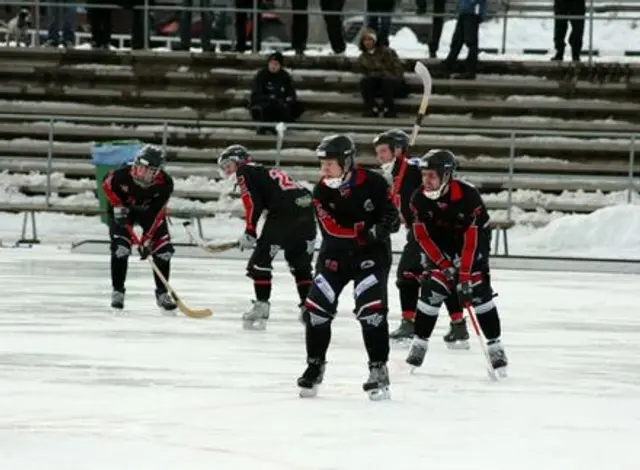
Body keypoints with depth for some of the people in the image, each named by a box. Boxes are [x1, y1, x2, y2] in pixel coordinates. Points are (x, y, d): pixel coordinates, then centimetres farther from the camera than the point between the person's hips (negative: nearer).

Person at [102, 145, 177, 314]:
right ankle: (117, 292, 0)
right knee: (120, 248, -17)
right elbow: (107, 185, -9)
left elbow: (157, 213, -26)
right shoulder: (122, 175, -33)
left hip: (149, 211, 2)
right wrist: (117, 206, -18)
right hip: (123, 209, -2)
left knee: (163, 250, -7)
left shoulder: (165, 184, -30)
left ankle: (162, 293, 10)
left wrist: (147, 240, -28)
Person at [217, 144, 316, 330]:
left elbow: (253, 203, -5)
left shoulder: (245, 172, 8)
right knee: (301, 264, 19)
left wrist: (249, 233, -1)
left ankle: (261, 306, -1)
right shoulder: (265, 171, 33)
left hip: (286, 211, -8)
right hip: (307, 209, 8)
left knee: (261, 258, 2)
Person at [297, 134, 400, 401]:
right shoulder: (321, 191, -9)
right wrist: (362, 230, -35)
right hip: (335, 254, 3)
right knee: (317, 306, -3)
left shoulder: (372, 183, -14)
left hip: (372, 252, -3)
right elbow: (331, 227, -21)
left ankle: (378, 369, -7)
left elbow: (391, 214, -3)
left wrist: (383, 226, -26)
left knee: (371, 307, -16)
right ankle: (315, 366, 15)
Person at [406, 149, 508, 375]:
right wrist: (443, 264, -18)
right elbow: (422, 236, -11)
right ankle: (419, 343, 4)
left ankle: (495, 345, -5)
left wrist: (465, 277, -31)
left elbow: (471, 240, -30)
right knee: (431, 290, -8)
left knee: (479, 293, -14)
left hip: (475, 241, -4)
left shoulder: (468, 196, -31)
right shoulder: (420, 198, -18)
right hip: (441, 246, 4)